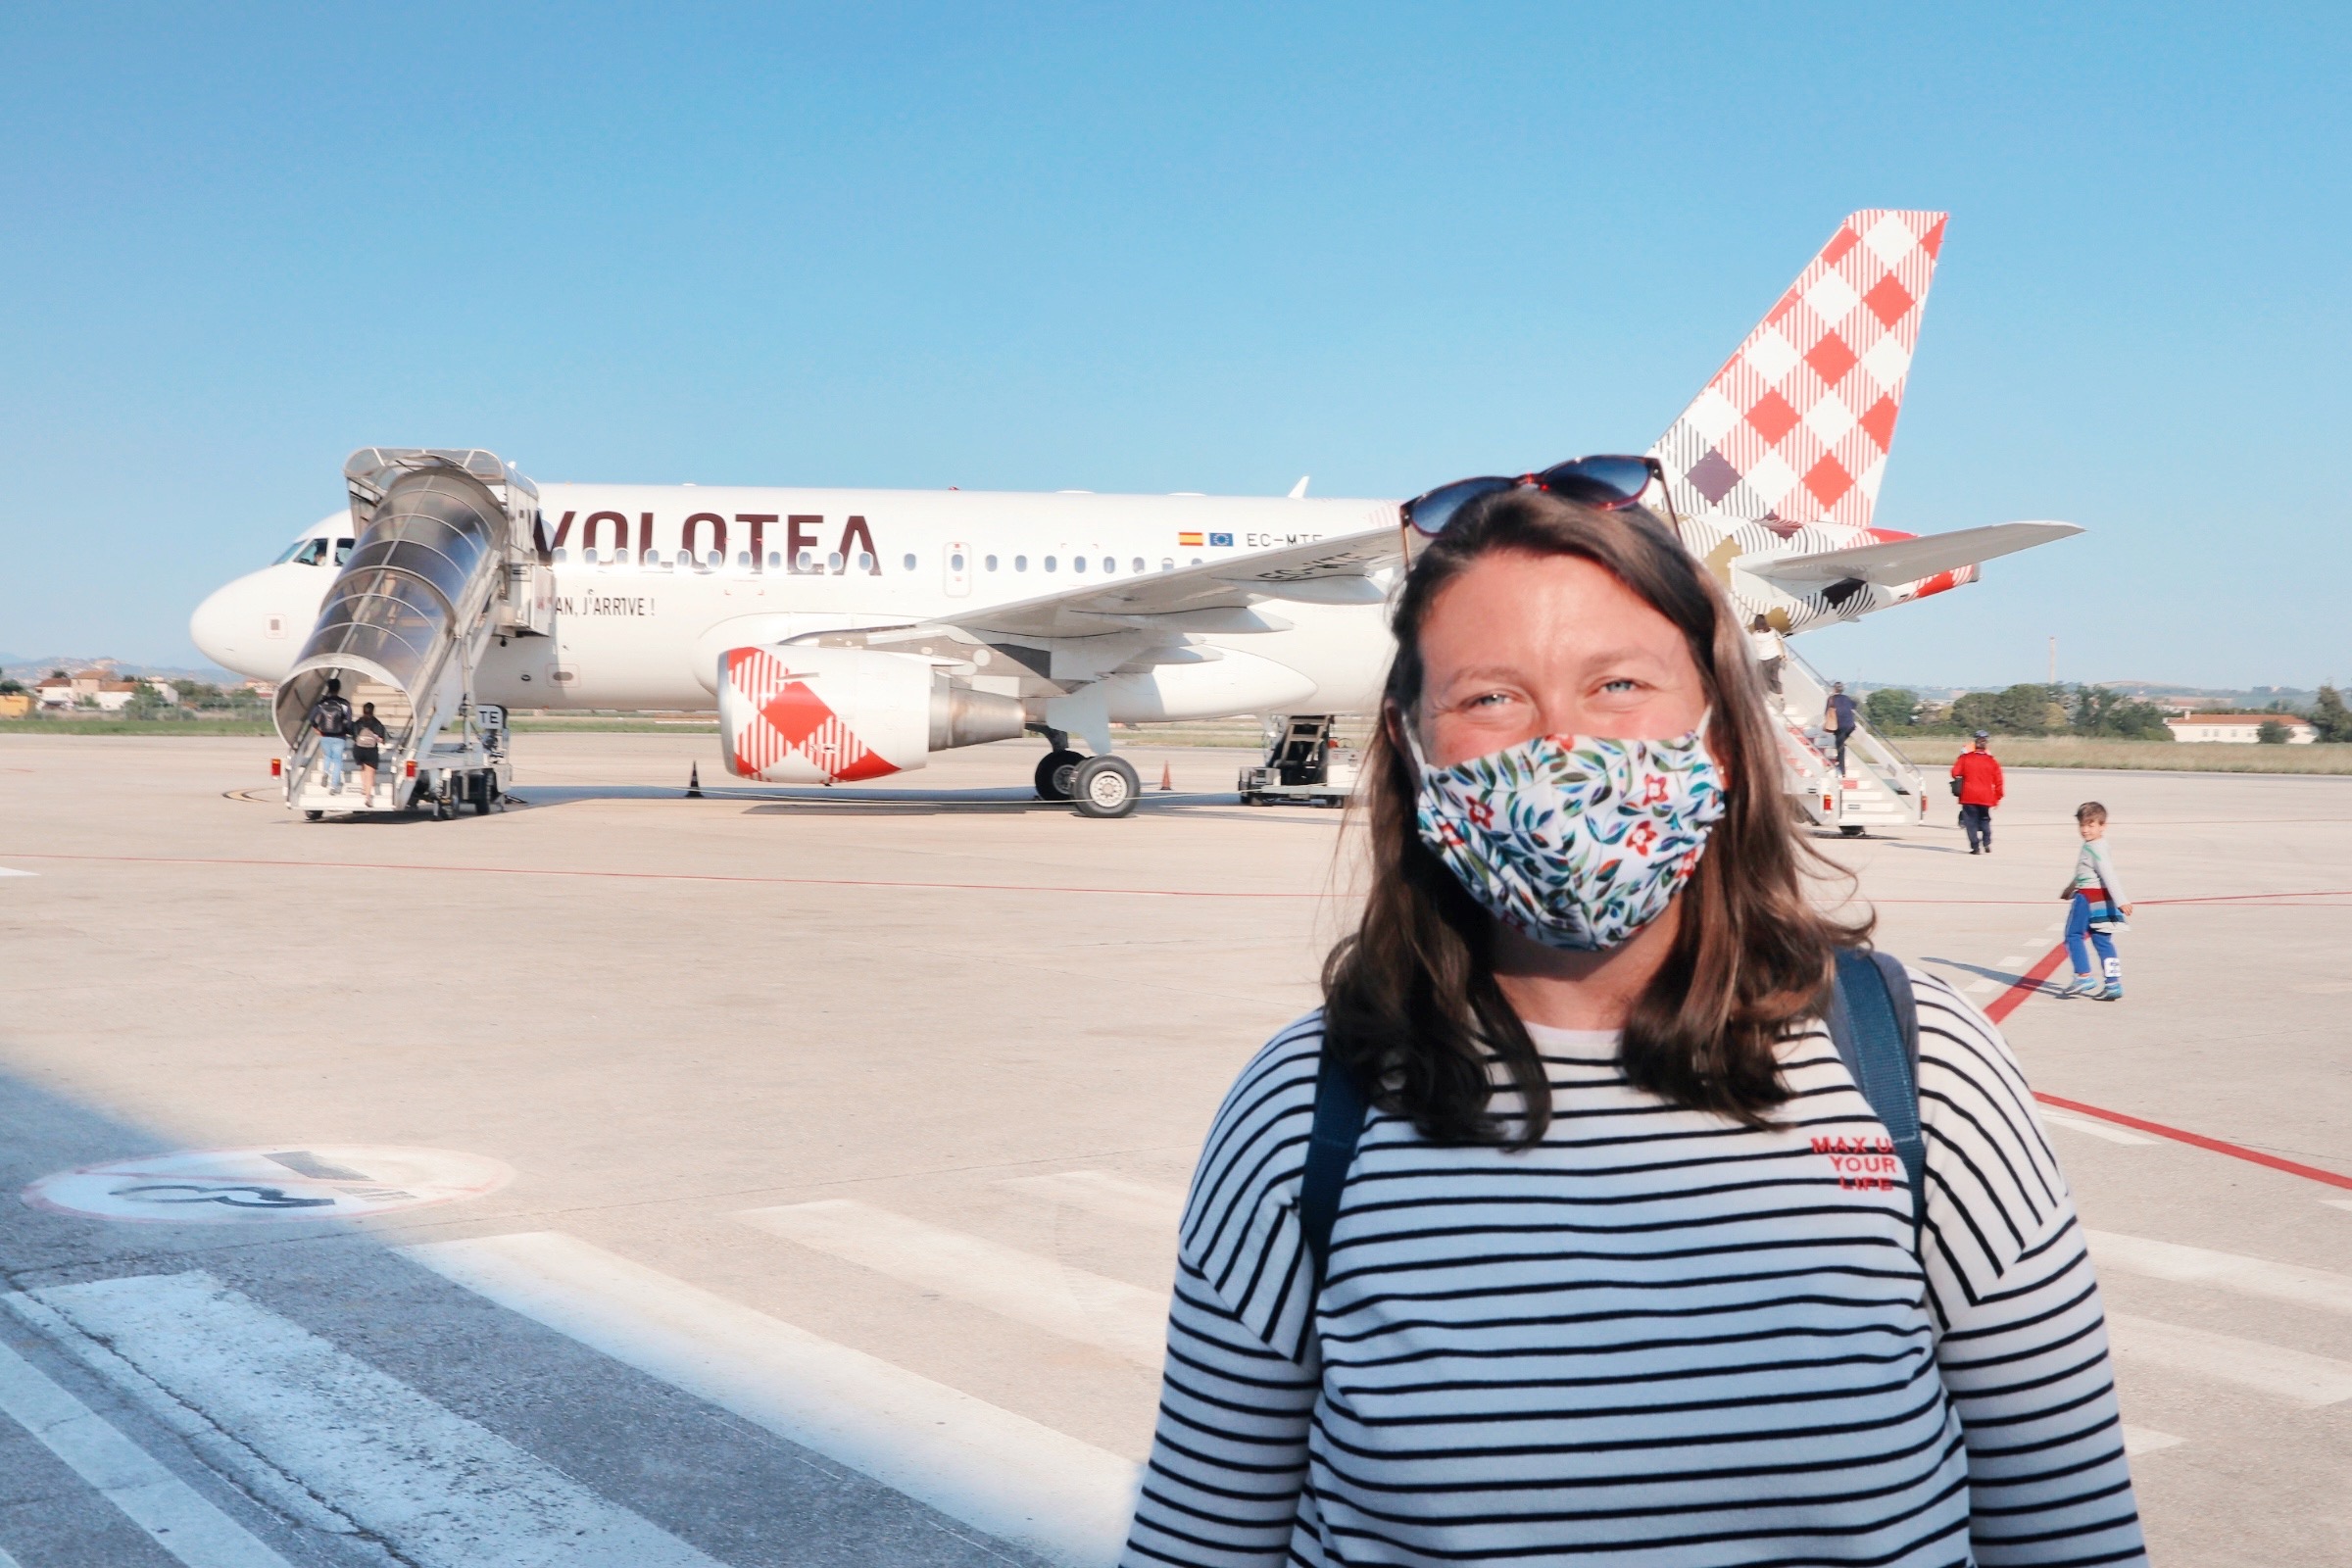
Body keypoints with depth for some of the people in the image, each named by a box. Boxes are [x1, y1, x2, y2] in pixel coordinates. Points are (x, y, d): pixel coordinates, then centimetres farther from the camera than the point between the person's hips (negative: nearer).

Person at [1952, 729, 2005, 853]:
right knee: (1985, 820, 18)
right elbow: (1998, 782, 4)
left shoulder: (1965, 758, -3)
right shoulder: (1992, 761, 2)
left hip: (1968, 796, -2)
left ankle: (1975, 847, -7)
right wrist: (1997, 798, 15)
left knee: (1971, 821, 1)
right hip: (1986, 798, 2)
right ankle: (1987, 843, 6)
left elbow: (1955, 773, -6)